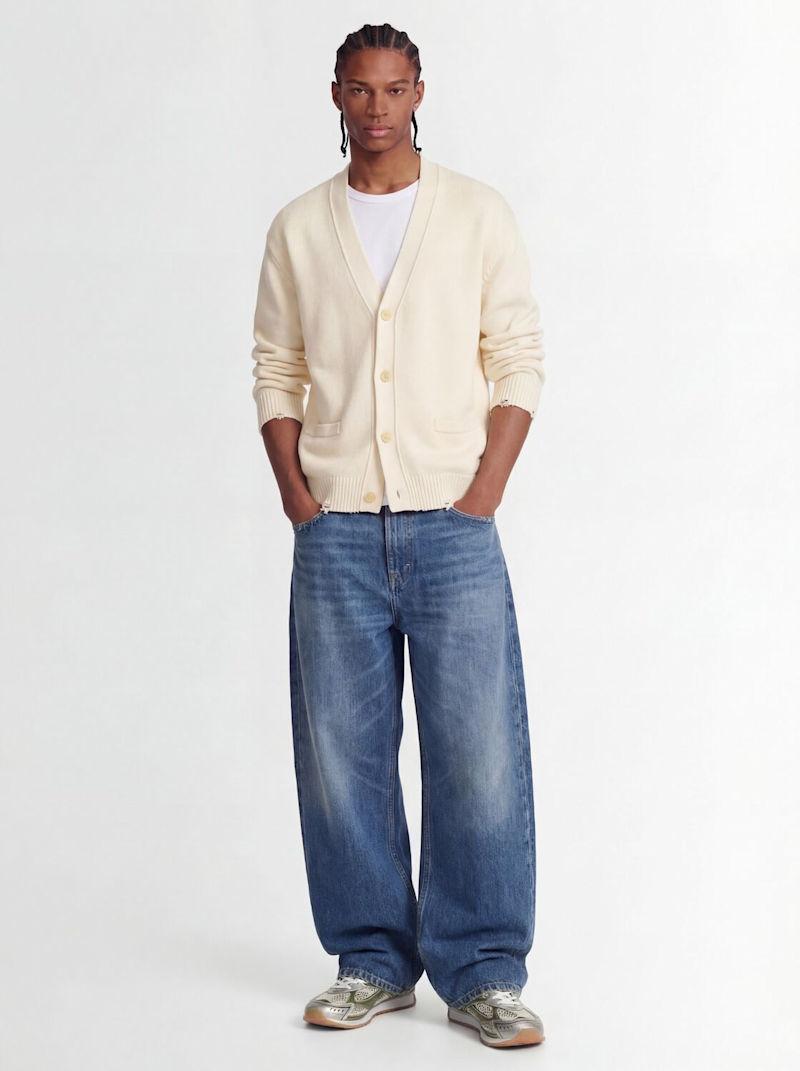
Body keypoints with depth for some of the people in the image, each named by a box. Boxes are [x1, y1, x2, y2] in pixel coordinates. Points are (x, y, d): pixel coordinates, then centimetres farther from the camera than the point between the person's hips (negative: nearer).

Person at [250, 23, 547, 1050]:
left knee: (478, 752, -4)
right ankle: (372, 963, 16)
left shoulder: (479, 214, 5)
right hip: (335, 535, 2)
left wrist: (482, 496, -6)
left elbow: (518, 361, 3)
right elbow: (276, 373, 11)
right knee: (342, 755, 4)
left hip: (452, 524, -2)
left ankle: (482, 974, 6)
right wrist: (298, 499, 0)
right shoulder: (298, 228, 10)